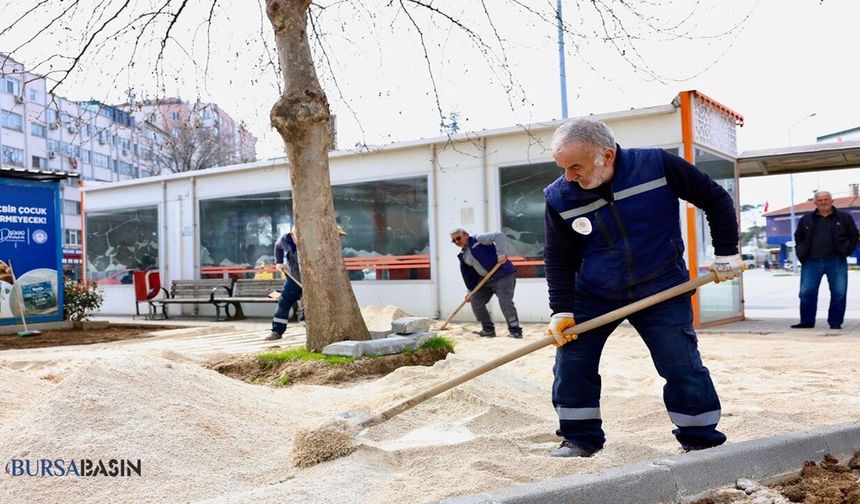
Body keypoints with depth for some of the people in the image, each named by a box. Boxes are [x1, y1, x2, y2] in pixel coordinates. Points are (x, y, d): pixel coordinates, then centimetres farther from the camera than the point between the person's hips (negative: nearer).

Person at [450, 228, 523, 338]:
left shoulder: (478, 239, -8)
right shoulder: (463, 257, 14)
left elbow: (498, 236, -19)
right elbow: (468, 275, 17)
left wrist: (501, 254, -27)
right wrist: (471, 291, 10)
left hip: (503, 275, -9)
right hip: (486, 279, 9)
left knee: (505, 302, -17)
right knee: (475, 301, 4)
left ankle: (515, 330, -4)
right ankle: (488, 329, 14)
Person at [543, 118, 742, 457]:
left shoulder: (658, 165, -18)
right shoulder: (559, 197, -13)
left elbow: (716, 200, -4)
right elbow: (558, 259, -2)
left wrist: (726, 253, -3)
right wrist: (561, 311, -10)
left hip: (662, 290, -2)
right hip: (593, 294, 2)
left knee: (682, 366, -4)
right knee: (570, 363, -2)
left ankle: (702, 440, 15)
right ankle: (580, 439, 16)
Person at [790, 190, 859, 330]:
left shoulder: (845, 217, 6)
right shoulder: (806, 220, 10)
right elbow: (798, 236, 20)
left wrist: (847, 250, -2)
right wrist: (801, 252, 8)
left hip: (836, 262, -1)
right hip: (811, 262, 1)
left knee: (839, 293, 0)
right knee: (806, 292, 0)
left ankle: (836, 322, 10)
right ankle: (807, 321, 9)